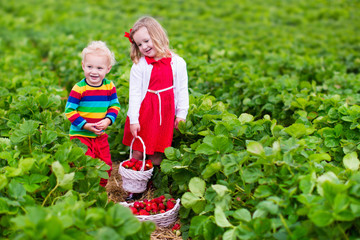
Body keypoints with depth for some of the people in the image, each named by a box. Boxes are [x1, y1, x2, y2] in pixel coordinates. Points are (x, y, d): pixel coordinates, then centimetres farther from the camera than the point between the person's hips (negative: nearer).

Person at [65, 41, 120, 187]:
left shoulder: (109, 87, -2)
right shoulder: (79, 88, -14)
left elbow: (114, 105, 6)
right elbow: (69, 111, -12)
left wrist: (108, 120, -12)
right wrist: (85, 125, -20)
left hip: (100, 135, 5)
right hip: (80, 135, -4)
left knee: (106, 165, 12)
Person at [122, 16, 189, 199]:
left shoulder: (177, 63, 0)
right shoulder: (139, 66, -3)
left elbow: (182, 90, 5)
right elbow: (134, 93, -4)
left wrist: (181, 114, 3)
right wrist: (133, 119, -9)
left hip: (165, 114, 1)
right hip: (144, 112, 0)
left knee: (157, 154, 8)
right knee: (138, 152, 2)